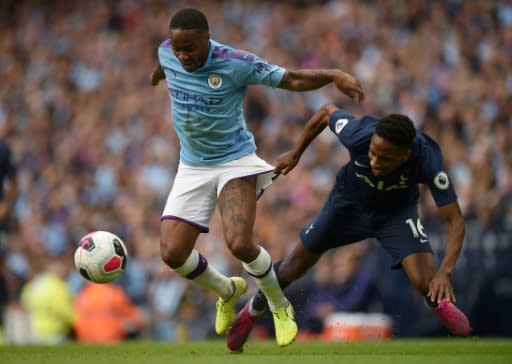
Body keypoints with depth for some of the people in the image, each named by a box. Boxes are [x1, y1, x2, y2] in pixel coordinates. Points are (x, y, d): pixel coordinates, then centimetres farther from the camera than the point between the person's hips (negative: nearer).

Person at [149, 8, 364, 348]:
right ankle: (228, 291, 27)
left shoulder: (236, 63, -21)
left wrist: (333, 75, -33)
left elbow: (291, 79, -15)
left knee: (239, 243, -26)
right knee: (172, 253, -7)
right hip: (192, 167, 5)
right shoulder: (167, 53, -7)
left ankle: (280, 307, 5)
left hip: (236, 161, -5)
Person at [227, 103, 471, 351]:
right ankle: (250, 315, 43)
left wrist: (445, 272, -50)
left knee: (426, 283, -22)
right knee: (295, 267, 15)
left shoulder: (427, 159, -40)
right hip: (349, 203, 1)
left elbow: (455, 220, -37)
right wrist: (295, 154, -4)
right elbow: (327, 111, -14)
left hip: (397, 211, -1)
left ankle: (441, 304, 15)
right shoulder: (358, 135, -37)